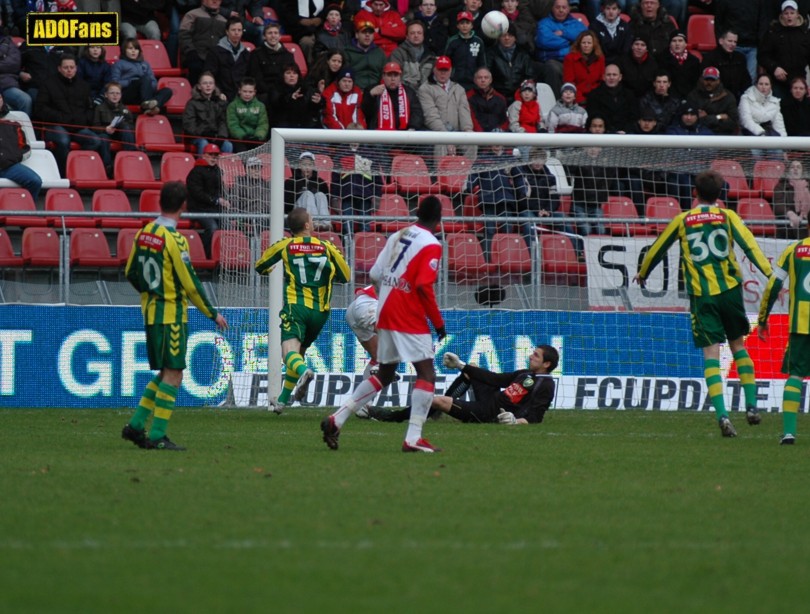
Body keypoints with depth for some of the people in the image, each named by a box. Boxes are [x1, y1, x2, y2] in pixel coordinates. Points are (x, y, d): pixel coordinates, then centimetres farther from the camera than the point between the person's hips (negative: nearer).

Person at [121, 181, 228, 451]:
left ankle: (136, 425, 14)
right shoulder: (174, 239, -17)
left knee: (165, 373, 17)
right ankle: (156, 436, -5)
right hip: (172, 314, -8)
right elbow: (190, 284, -15)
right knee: (173, 375, -3)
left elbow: (131, 273, 15)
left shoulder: (144, 233, 6)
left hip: (151, 310, 8)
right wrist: (213, 314, -6)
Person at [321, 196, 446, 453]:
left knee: (384, 374, 19)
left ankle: (337, 420, 14)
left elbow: (375, 274, 10)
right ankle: (413, 438, -14)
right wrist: (438, 323, -11)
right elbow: (424, 286, -18)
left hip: (385, 315, 8)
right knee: (427, 374, -5)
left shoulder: (397, 236, 11)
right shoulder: (431, 245, -10)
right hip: (411, 320, -8)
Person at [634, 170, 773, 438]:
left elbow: (657, 249, 20)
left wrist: (642, 274, 37)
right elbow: (749, 245, -7)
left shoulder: (682, 221, 8)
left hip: (701, 295, -1)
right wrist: (771, 275, -14)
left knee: (711, 353, -3)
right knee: (738, 345, 17)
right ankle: (751, 406, 10)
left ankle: (722, 414, -17)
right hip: (730, 289, 1)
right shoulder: (727, 216, 5)